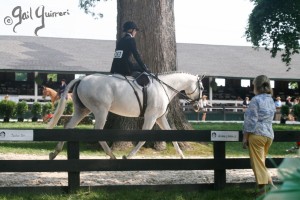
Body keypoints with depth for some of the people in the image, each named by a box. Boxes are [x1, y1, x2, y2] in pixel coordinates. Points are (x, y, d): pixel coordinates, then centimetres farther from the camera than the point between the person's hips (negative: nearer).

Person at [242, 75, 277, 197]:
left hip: (257, 134, -7)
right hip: (269, 135, 7)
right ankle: (269, 184, 6)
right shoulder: (271, 100, 14)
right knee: (262, 161, 17)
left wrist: (245, 137, -9)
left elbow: (251, 120, -13)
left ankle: (263, 187, -4)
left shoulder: (256, 100, -10)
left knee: (258, 163, -2)